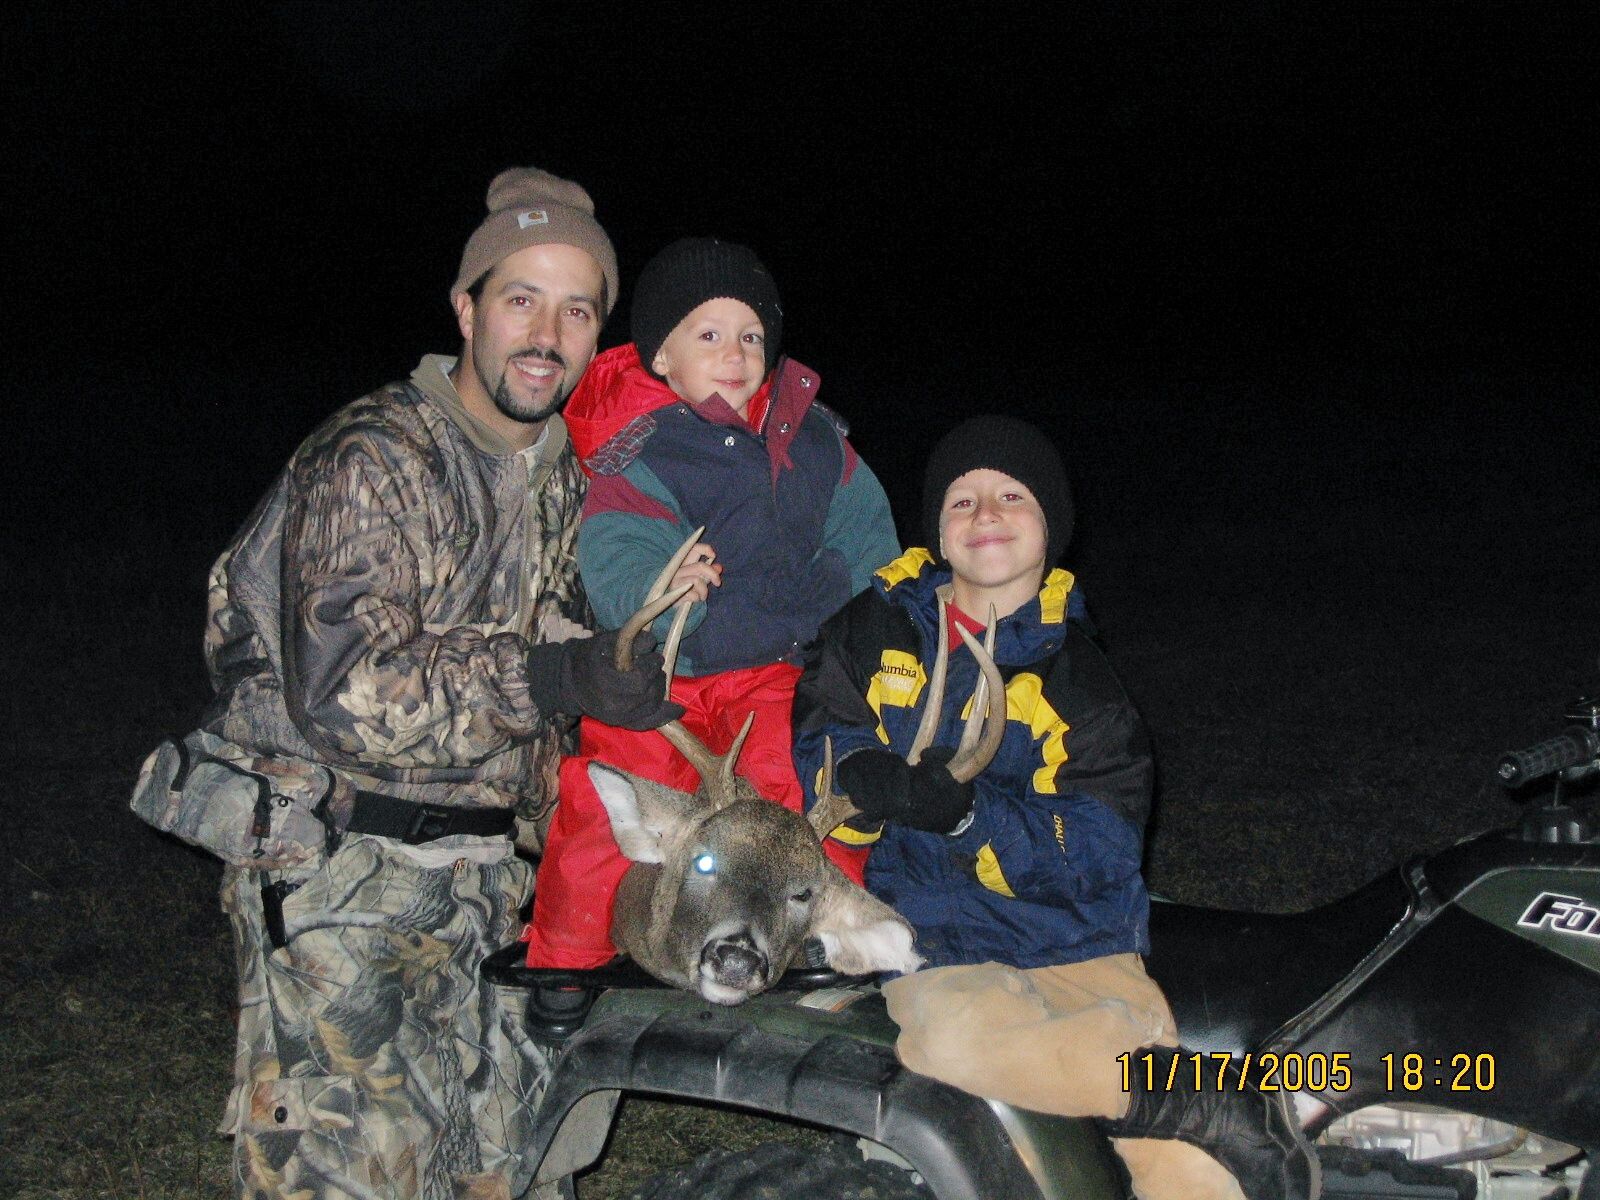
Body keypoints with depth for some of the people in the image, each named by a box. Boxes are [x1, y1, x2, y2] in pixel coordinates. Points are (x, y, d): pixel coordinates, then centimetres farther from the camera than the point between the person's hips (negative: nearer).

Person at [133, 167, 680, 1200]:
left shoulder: (564, 478, 11)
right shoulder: (372, 462, -15)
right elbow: (343, 691, -26)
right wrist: (548, 677, -28)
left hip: (479, 871, 8)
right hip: (340, 871, -7)